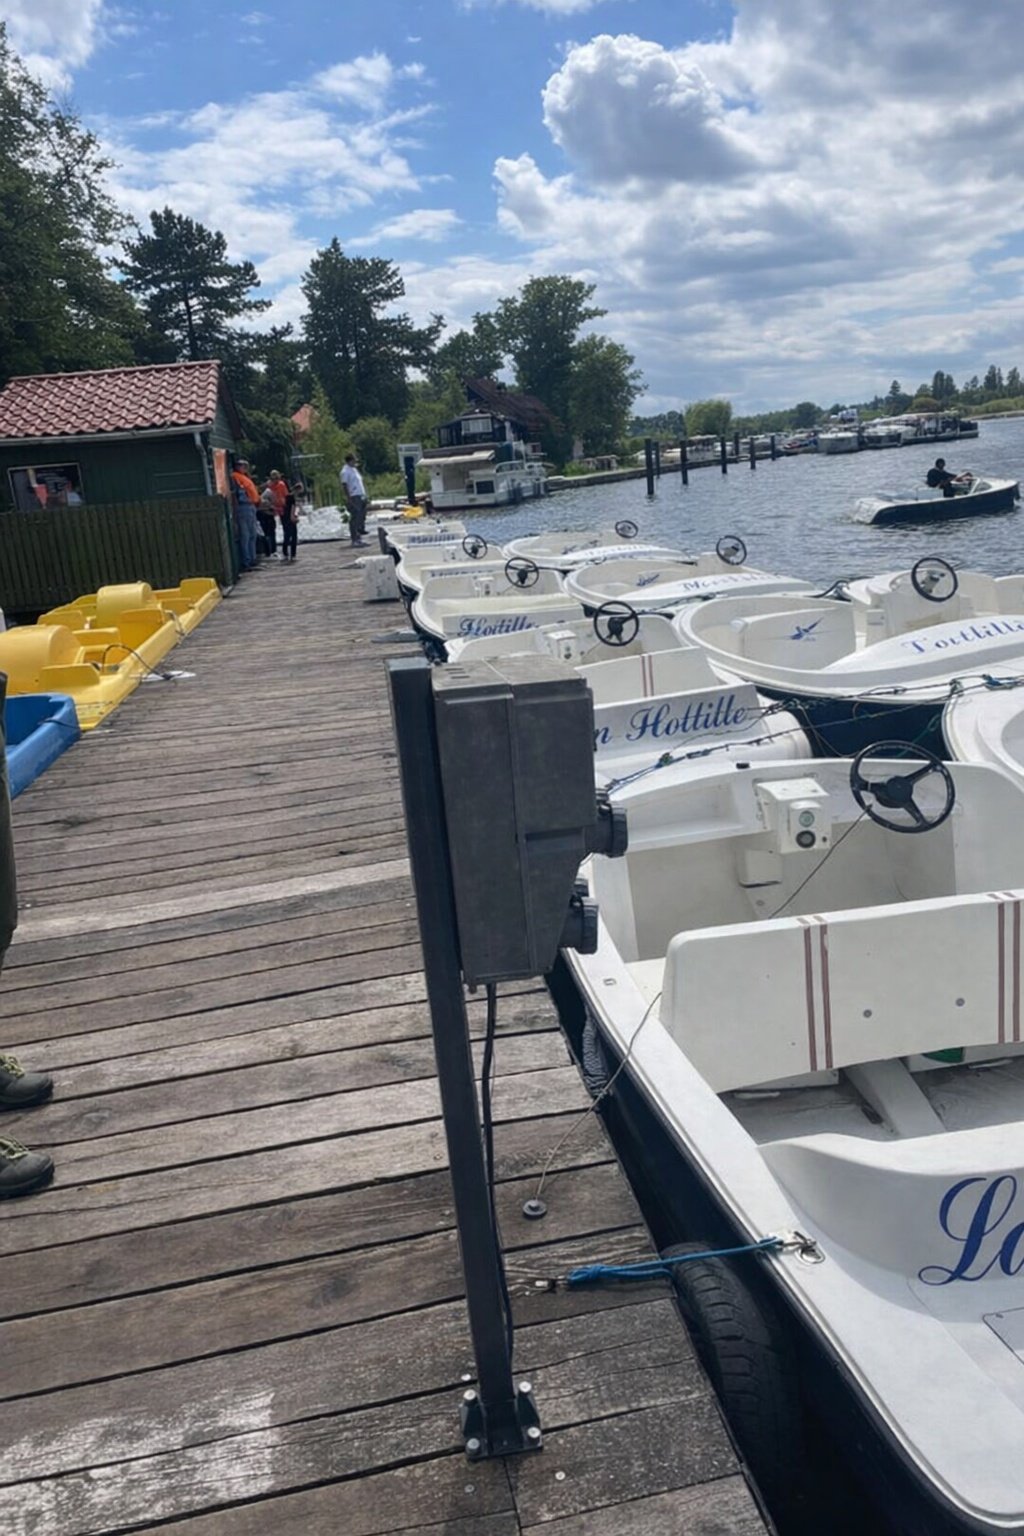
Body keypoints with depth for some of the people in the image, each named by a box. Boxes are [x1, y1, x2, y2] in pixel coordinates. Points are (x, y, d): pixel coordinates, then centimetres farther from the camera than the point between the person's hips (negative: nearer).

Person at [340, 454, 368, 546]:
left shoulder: (354, 469, 19)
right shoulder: (345, 471, -9)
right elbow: (344, 485, -16)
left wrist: (364, 495, 21)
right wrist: (349, 498, -21)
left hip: (361, 497, 10)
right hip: (354, 498, -9)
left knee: (361, 517, 10)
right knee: (354, 519, -9)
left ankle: (359, 537, 16)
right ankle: (355, 540, -8)